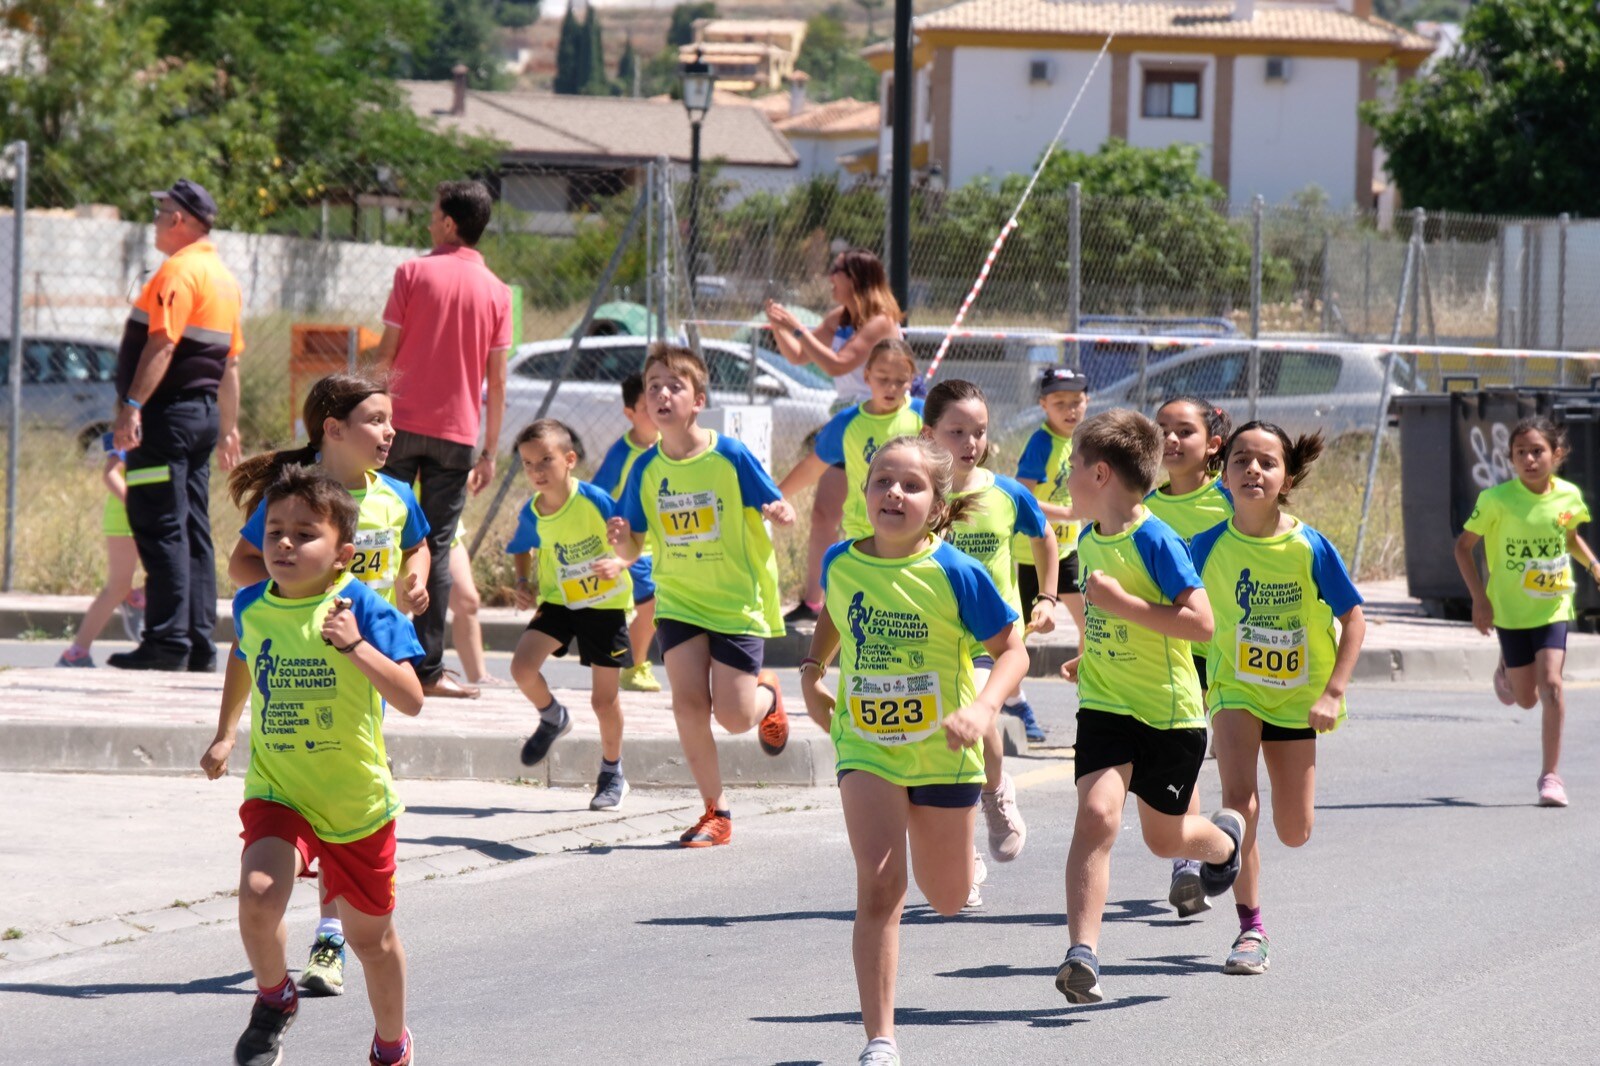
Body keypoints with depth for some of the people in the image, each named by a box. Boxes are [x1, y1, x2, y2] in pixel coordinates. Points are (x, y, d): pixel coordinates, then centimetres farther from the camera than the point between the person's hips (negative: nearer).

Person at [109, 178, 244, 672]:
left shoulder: (179, 271, -12)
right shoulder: (224, 277, 17)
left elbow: (162, 345, -22)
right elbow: (231, 362, 20)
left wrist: (132, 406, -25)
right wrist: (228, 428, 24)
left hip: (169, 410, -9)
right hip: (206, 410, 9)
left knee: (158, 526, -10)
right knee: (193, 530, 10)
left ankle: (167, 641, -14)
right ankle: (199, 648, 10)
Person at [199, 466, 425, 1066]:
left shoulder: (361, 608, -15)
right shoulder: (252, 607, -3)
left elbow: (410, 700, -23)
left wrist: (356, 645, -33)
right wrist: (225, 733, 25)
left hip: (356, 798, -2)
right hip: (276, 792, 2)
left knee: (371, 936, 14)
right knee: (258, 894, -27)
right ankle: (274, 998, 2)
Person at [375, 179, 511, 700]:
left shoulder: (414, 273, -3)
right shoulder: (496, 292, 4)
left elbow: (386, 353, -4)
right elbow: (496, 382, 4)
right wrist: (489, 452, 9)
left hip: (403, 423, -2)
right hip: (456, 434, 2)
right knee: (436, 551, 4)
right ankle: (428, 669, 1)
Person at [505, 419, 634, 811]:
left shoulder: (596, 501, -22)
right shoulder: (531, 515, -10)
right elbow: (522, 549, 11)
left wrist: (617, 563, -34)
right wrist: (524, 582, -6)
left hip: (605, 603, -3)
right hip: (557, 601, 3)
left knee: (604, 698, 4)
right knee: (522, 665, -19)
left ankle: (612, 775, 26)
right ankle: (552, 718, 14)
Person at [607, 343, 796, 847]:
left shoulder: (731, 456, -13)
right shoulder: (646, 469, -3)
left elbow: (780, 509, -7)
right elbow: (632, 550, 2)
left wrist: (781, 515, -31)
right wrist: (621, 538, -22)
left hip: (738, 601, -3)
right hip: (678, 601, 3)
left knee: (734, 718, -6)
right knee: (689, 702, -12)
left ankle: (766, 695, 32)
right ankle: (715, 810, 5)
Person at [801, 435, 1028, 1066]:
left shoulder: (956, 574, -17)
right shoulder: (841, 563, -5)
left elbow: (1012, 651, -11)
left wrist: (983, 708, -27)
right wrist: (812, 673, 7)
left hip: (942, 749, -1)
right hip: (866, 746, 1)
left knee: (947, 899, 15)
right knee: (879, 885, -17)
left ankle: (946, 847, 55)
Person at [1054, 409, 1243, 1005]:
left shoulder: (1155, 541, -17)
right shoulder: (1089, 541, 7)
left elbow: (1200, 622, -24)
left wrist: (1122, 604, -27)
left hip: (1169, 711, -4)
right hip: (1105, 706, 4)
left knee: (1165, 837, 12)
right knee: (1096, 814, -18)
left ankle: (1224, 840, 49)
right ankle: (1082, 952, -26)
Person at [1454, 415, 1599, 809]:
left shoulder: (1569, 496, -6)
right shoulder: (1497, 500, -15)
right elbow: (1464, 546, -7)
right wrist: (1480, 598, -14)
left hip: (1553, 607, 1)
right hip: (1511, 610, -1)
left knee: (1550, 683, -16)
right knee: (1526, 699, 9)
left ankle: (1551, 774, -6)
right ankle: (1506, 670, 47)